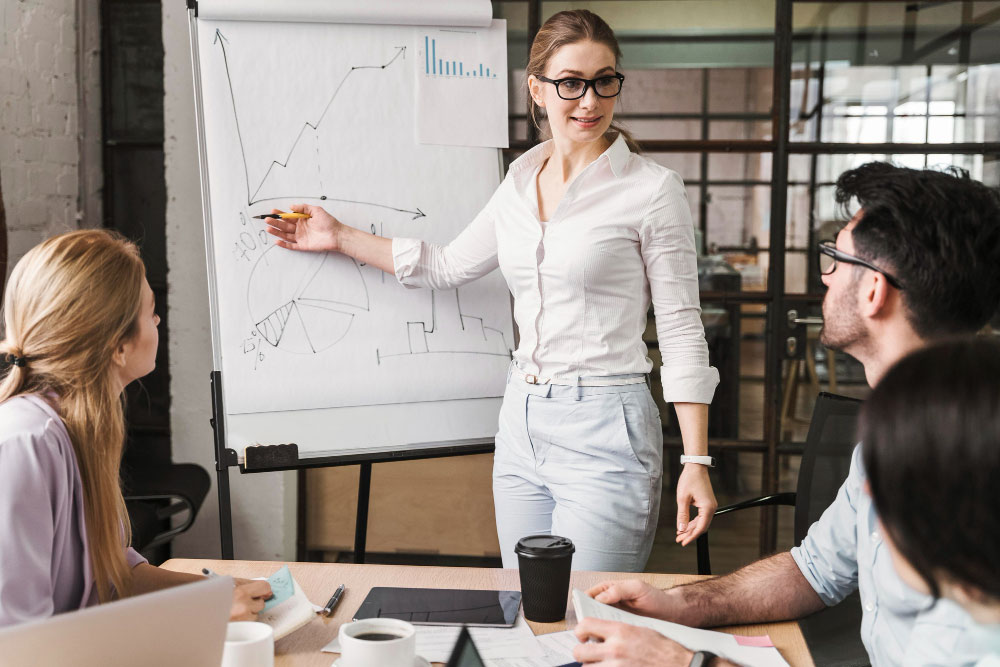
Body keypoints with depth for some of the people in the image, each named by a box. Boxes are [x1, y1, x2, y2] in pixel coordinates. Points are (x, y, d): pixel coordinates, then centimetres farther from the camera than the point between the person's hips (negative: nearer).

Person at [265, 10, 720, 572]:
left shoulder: (652, 189, -7)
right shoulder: (522, 182, 9)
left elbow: (682, 331, -7)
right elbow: (448, 267, 21)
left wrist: (697, 463, -11)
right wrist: (341, 237, 22)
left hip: (603, 429, -6)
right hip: (522, 423, 6)